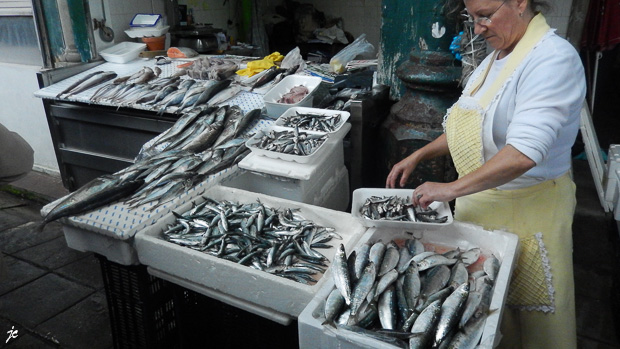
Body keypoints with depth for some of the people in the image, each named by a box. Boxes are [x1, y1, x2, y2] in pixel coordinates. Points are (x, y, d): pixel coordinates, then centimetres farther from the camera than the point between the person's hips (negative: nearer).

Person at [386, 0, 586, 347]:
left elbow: (523, 154, -32)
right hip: (481, 200, 8)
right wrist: (418, 156, 9)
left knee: (532, 312, 11)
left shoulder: (553, 59, -21)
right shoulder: (499, 55, 8)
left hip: (526, 211, -8)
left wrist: (451, 189, -27)